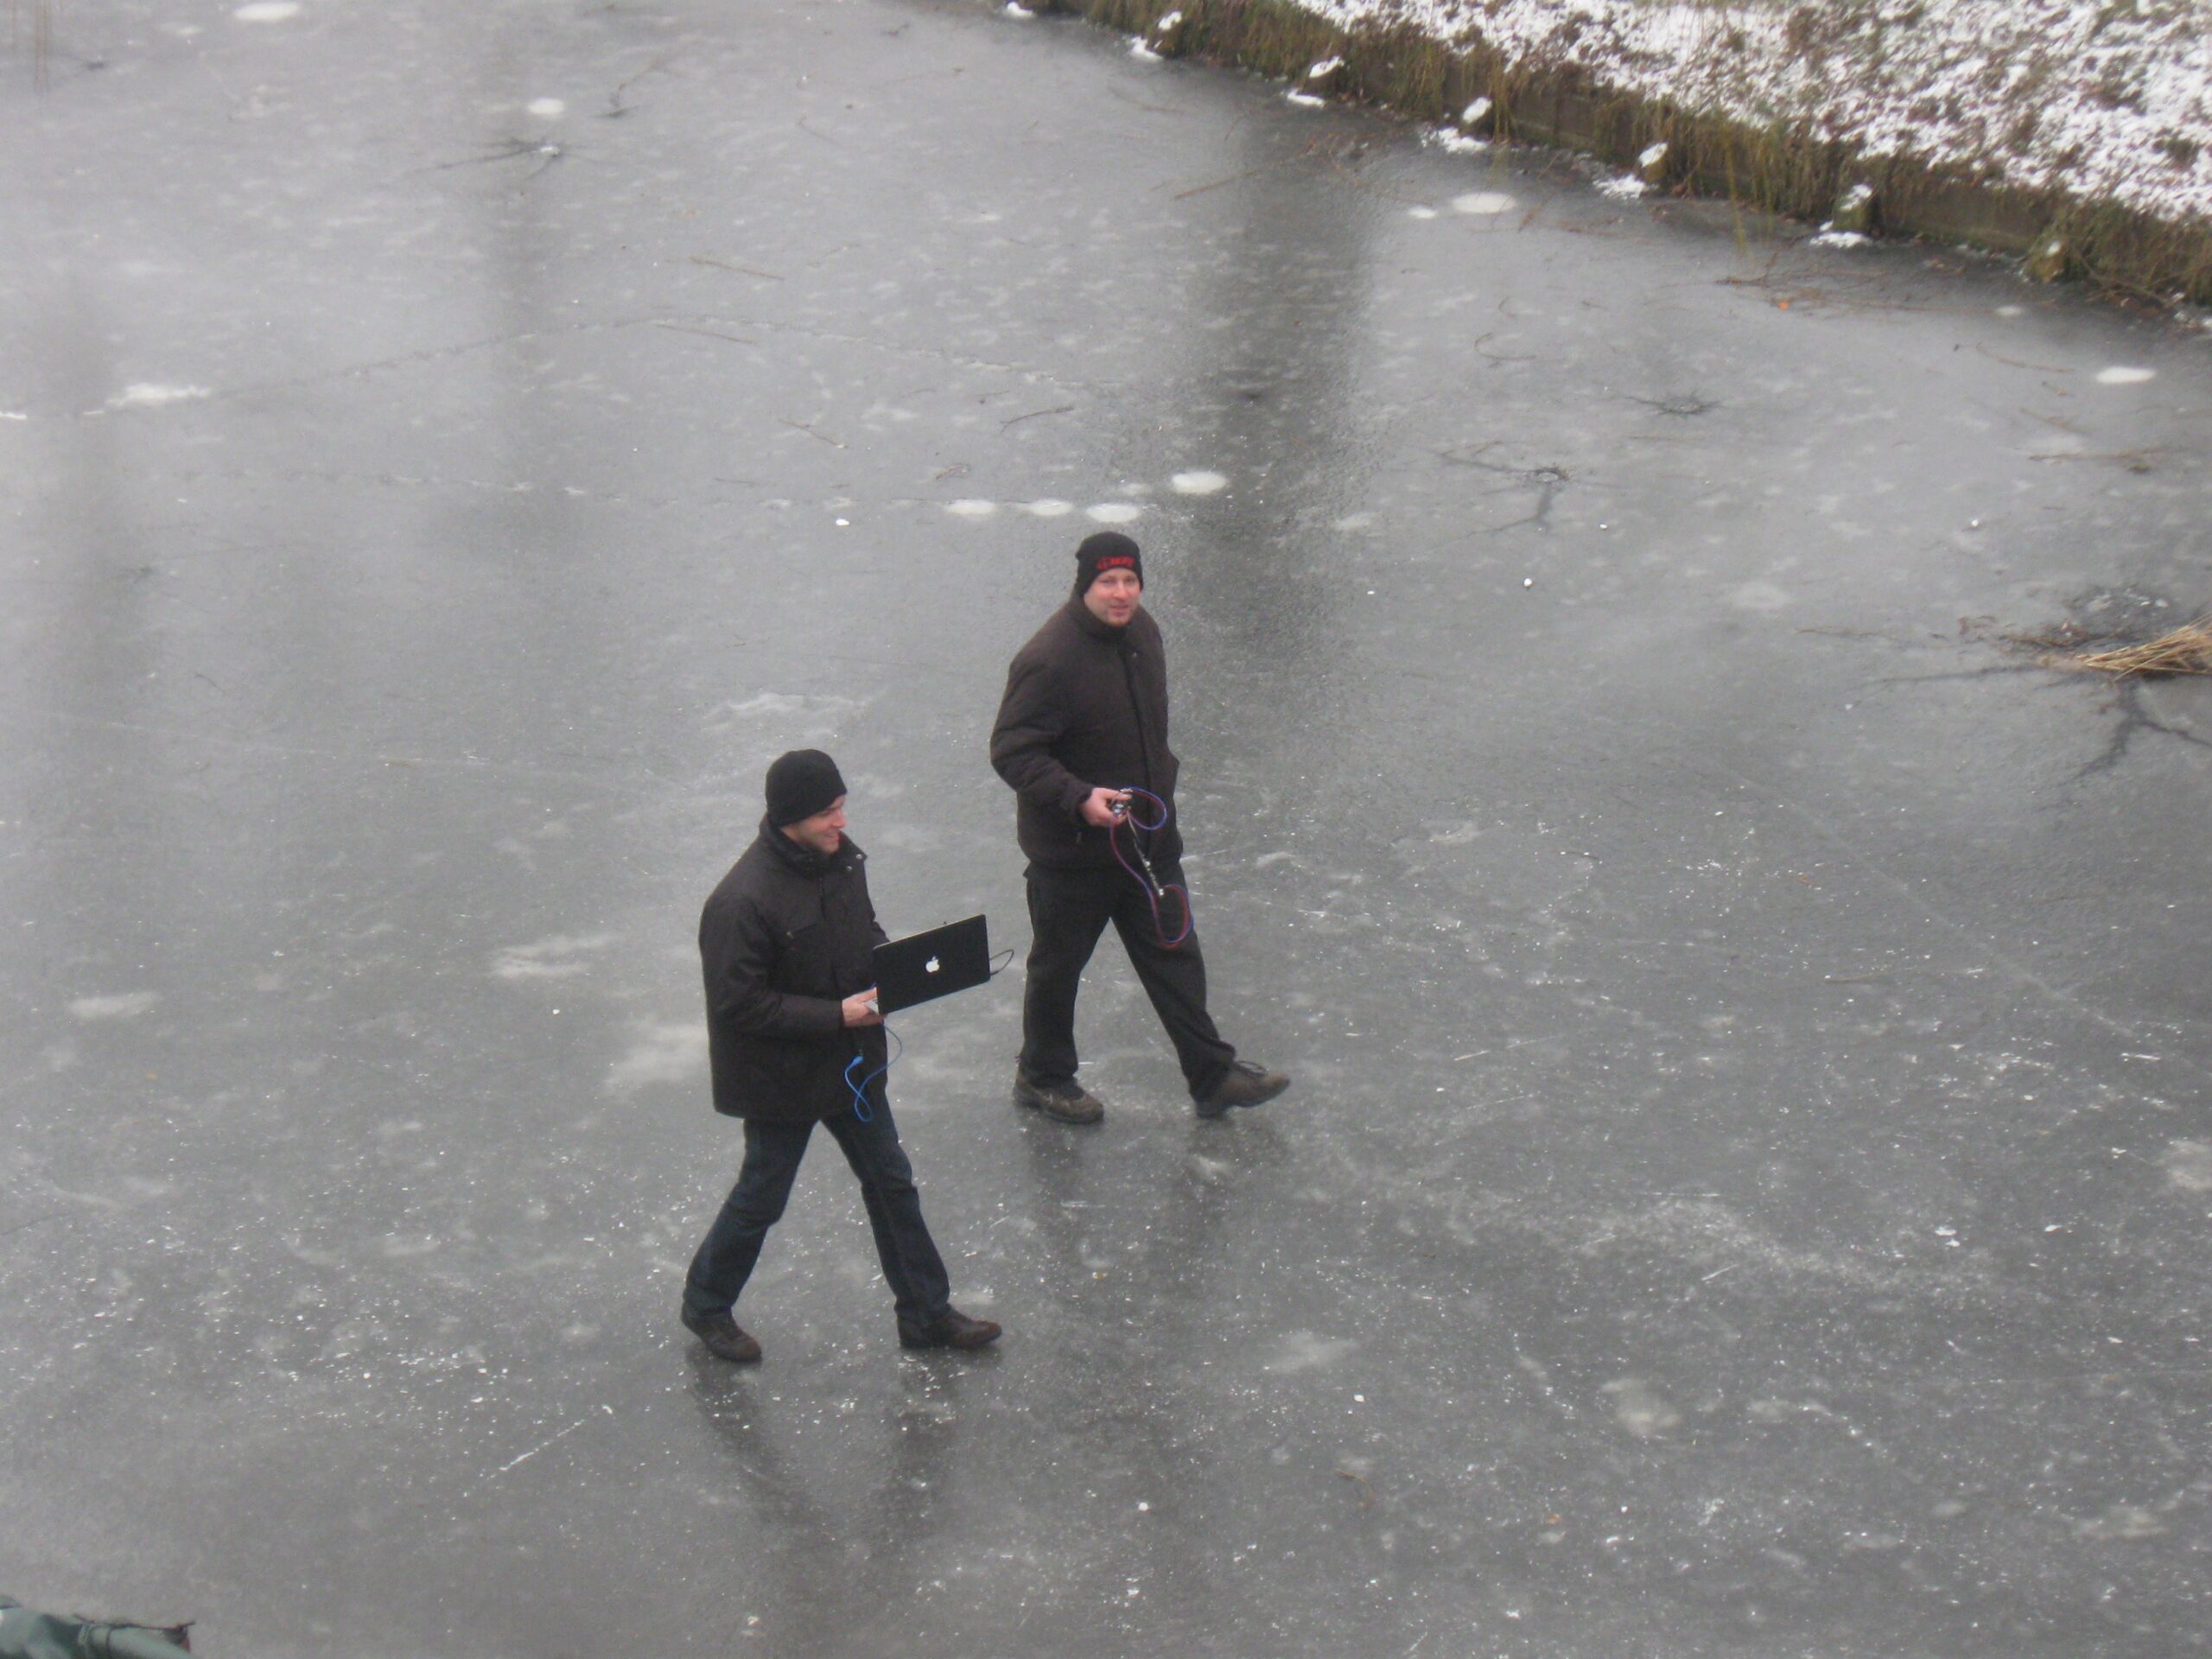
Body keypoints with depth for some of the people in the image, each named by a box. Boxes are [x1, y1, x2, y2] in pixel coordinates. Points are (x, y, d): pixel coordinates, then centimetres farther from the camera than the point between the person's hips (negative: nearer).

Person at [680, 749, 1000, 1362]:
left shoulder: (840, 858, -5)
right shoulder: (741, 902, -29)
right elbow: (740, 1004, -25)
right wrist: (837, 1015, -25)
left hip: (851, 1059, 7)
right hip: (780, 1076, -7)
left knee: (892, 1183, 15)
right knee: (761, 1198, 10)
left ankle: (926, 1312, 30)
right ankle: (705, 1306, 34)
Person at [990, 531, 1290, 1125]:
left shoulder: (1141, 630, 2)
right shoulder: (1048, 661, -25)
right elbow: (1011, 751, -24)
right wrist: (1078, 798, -33)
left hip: (1148, 835, 7)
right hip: (1072, 849, -7)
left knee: (1175, 955, 14)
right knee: (1058, 966, 11)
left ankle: (1212, 1074, 24)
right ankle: (1043, 1076, 31)